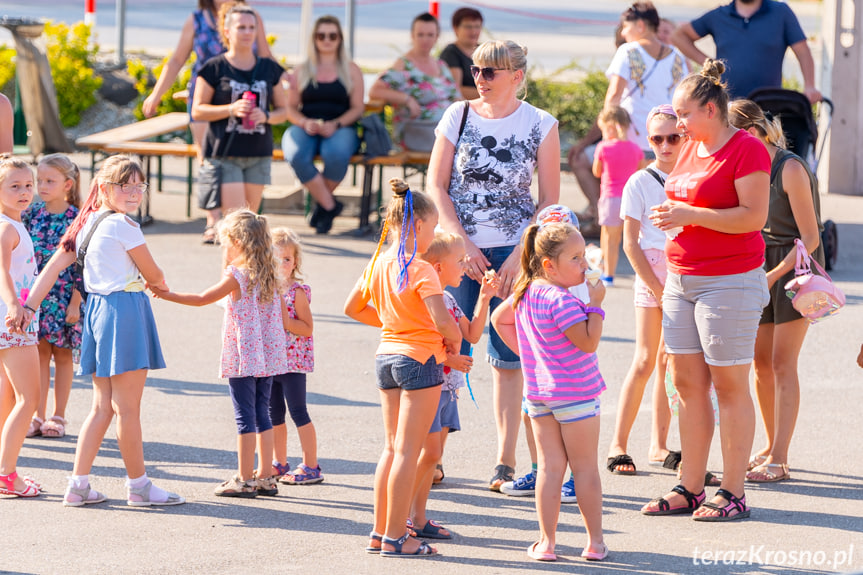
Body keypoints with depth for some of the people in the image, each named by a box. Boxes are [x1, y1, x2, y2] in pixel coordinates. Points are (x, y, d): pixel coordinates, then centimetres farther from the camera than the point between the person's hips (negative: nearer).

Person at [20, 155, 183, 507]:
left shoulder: (88, 224, 11)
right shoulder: (123, 226, -13)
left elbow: (54, 265, 8)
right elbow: (153, 274, -5)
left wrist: (29, 305, 9)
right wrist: (160, 286, 18)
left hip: (97, 308, 9)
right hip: (126, 309, -9)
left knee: (103, 407, 13)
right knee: (127, 408, 0)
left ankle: (78, 485, 12)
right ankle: (138, 485, 7)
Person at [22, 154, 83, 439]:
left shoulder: (76, 219, -7)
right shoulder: (32, 214, 2)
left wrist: (75, 302, -12)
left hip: (65, 295, -3)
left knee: (63, 354, 6)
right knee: (40, 353, 6)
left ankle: (57, 417, 14)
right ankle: (38, 416, 11)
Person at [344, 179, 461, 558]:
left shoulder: (378, 265, 6)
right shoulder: (421, 271, -17)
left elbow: (352, 308, 17)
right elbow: (442, 321, -24)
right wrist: (454, 340, -4)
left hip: (386, 355, 8)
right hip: (419, 358, -8)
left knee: (392, 447, 15)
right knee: (408, 450, -3)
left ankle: (379, 533, 17)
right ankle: (395, 537, -1)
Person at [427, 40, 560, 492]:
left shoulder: (541, 126, -1)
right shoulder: (458, 116, 4)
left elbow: (550, 201, 0)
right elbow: (436, 187, 3)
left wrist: (520, 256, -10)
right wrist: (462, 244, -7)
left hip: (512, 252, -1)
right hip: (457, 248, 1)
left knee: (508, 359, 0)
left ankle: (506, 462, 5)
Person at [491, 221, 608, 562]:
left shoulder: (525, 293, 4)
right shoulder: (561, 300, -22)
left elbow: (499, 319, 20)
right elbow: (589, 342, -23)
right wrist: (595, 304, -18)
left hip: (538, 395, 7)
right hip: (575, 392, -7)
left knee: (549, 467, 9)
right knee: (585, 468, 3)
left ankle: (546, 542, 7)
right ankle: (595, 542, 9)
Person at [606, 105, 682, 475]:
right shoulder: (640, 183, -3)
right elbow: (631, 243, -5)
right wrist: (658, 289, -10)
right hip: (651, 276, -3)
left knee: (668, 361, 6)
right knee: (645, 361, -8)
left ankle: (659, 445, 12)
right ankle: (618, 444, -5)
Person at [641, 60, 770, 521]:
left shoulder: (747, 150, -11)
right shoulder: (691, 149, 15)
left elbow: (754, 215, -19)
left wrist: (688, 215, -20)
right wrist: (670, 214, 9)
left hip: (730, 283, -8)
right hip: (682, 279, 8)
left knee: (729, 386, -3)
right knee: (686, 383, 7)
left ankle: (733, 493, 1)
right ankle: (690, 488, 13)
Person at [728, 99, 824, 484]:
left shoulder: (791, 170, -18)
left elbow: (809, 238, -18)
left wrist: (774, 275, -23)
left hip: (794, 269, -7)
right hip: (760, 267, 7)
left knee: (782, 363, -9)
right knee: (761, 361, 7)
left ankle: (779, 460, -9)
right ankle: (772, 446, 20)